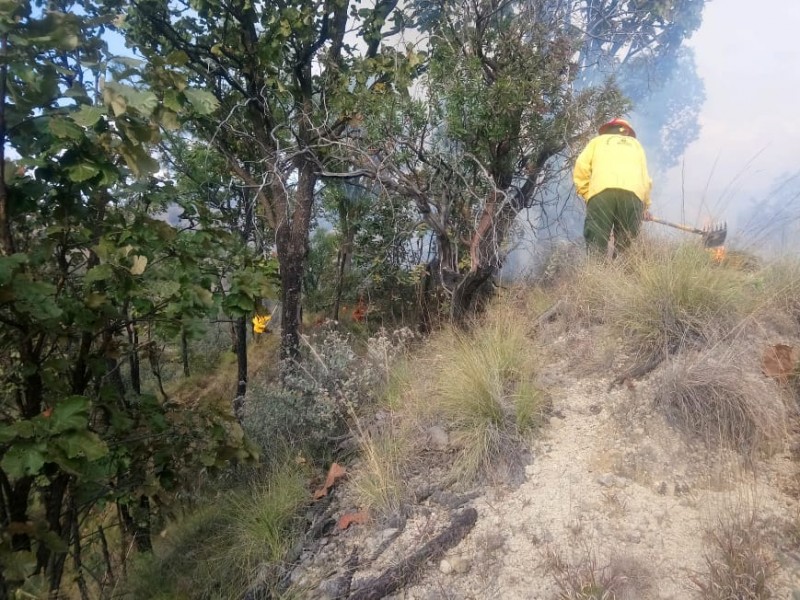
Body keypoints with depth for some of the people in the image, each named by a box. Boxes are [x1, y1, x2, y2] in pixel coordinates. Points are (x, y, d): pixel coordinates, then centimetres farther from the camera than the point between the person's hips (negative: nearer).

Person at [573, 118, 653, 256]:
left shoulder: (598, 141, 31)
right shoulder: (635, 144, 36)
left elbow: (581, 167, 12)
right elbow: (645, 178, 24)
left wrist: (587, 194, 16)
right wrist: (646, 206, 32)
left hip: (601, 192, -2)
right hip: (632, 194, 2)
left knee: (596, 245, -11)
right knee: (626, 247, -2)